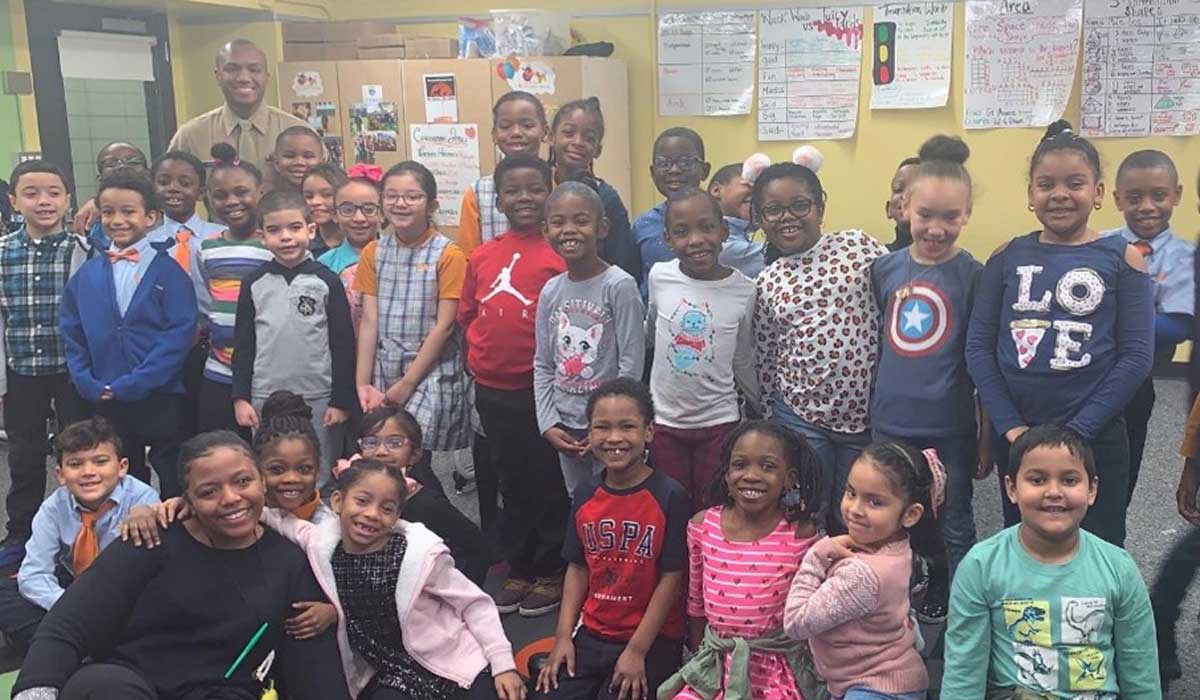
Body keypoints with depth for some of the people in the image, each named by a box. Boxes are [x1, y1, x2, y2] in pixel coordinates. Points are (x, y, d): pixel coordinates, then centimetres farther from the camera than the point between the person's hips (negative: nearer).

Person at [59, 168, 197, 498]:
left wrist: (130, 384, -16)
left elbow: (179, 334, -13)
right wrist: (91, 385, -4)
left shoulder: (168, 271, -5)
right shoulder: (86, 275, 7)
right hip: (106, 403, 4)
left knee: (174, 484, 3)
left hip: (162, 399, -4)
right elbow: (71, 334, 9)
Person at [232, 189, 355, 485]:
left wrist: (341, 401, -4)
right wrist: (240, 397, 2)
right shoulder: (254, 284, 4)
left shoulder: (327, 282, -3)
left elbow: (343, 344, -1)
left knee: (319, 479, 7)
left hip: (319, 399, -2)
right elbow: (243, 344, 8)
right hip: (265, 400, 2)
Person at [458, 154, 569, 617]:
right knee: (512, 481, 16)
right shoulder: (482, 257, 6)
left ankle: (552, 572, 22)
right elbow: (468, 315, 16)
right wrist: (482, 356, 7)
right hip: (493, 390, 5)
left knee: (549, 483, 7)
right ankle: (519, 571, 30)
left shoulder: (561, 254, -9)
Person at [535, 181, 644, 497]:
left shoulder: (619, 285, -13)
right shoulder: (550, 291, 4)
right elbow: (543, 365, 8)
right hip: (566, 426, 5)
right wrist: (548, 423, -1)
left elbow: (631, 364, -13)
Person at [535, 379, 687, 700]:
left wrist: (637, 650, -13)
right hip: (593, 633, 5)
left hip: (654, 637, -4)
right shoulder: (585, 493, 2)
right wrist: (563, 636, 0)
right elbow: (578, 568, 8)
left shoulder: (670, 496, -13)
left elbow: (671, 578, -12)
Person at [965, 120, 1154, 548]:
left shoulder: (1122, 258, -2)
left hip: (1095, 439, -2)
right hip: (1016, 437, 2)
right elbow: (979, 347, -1)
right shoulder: (1008, 257, 3)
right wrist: (1010, 426, -10)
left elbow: (1136, 356, -7)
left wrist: (1077, 430, -13)